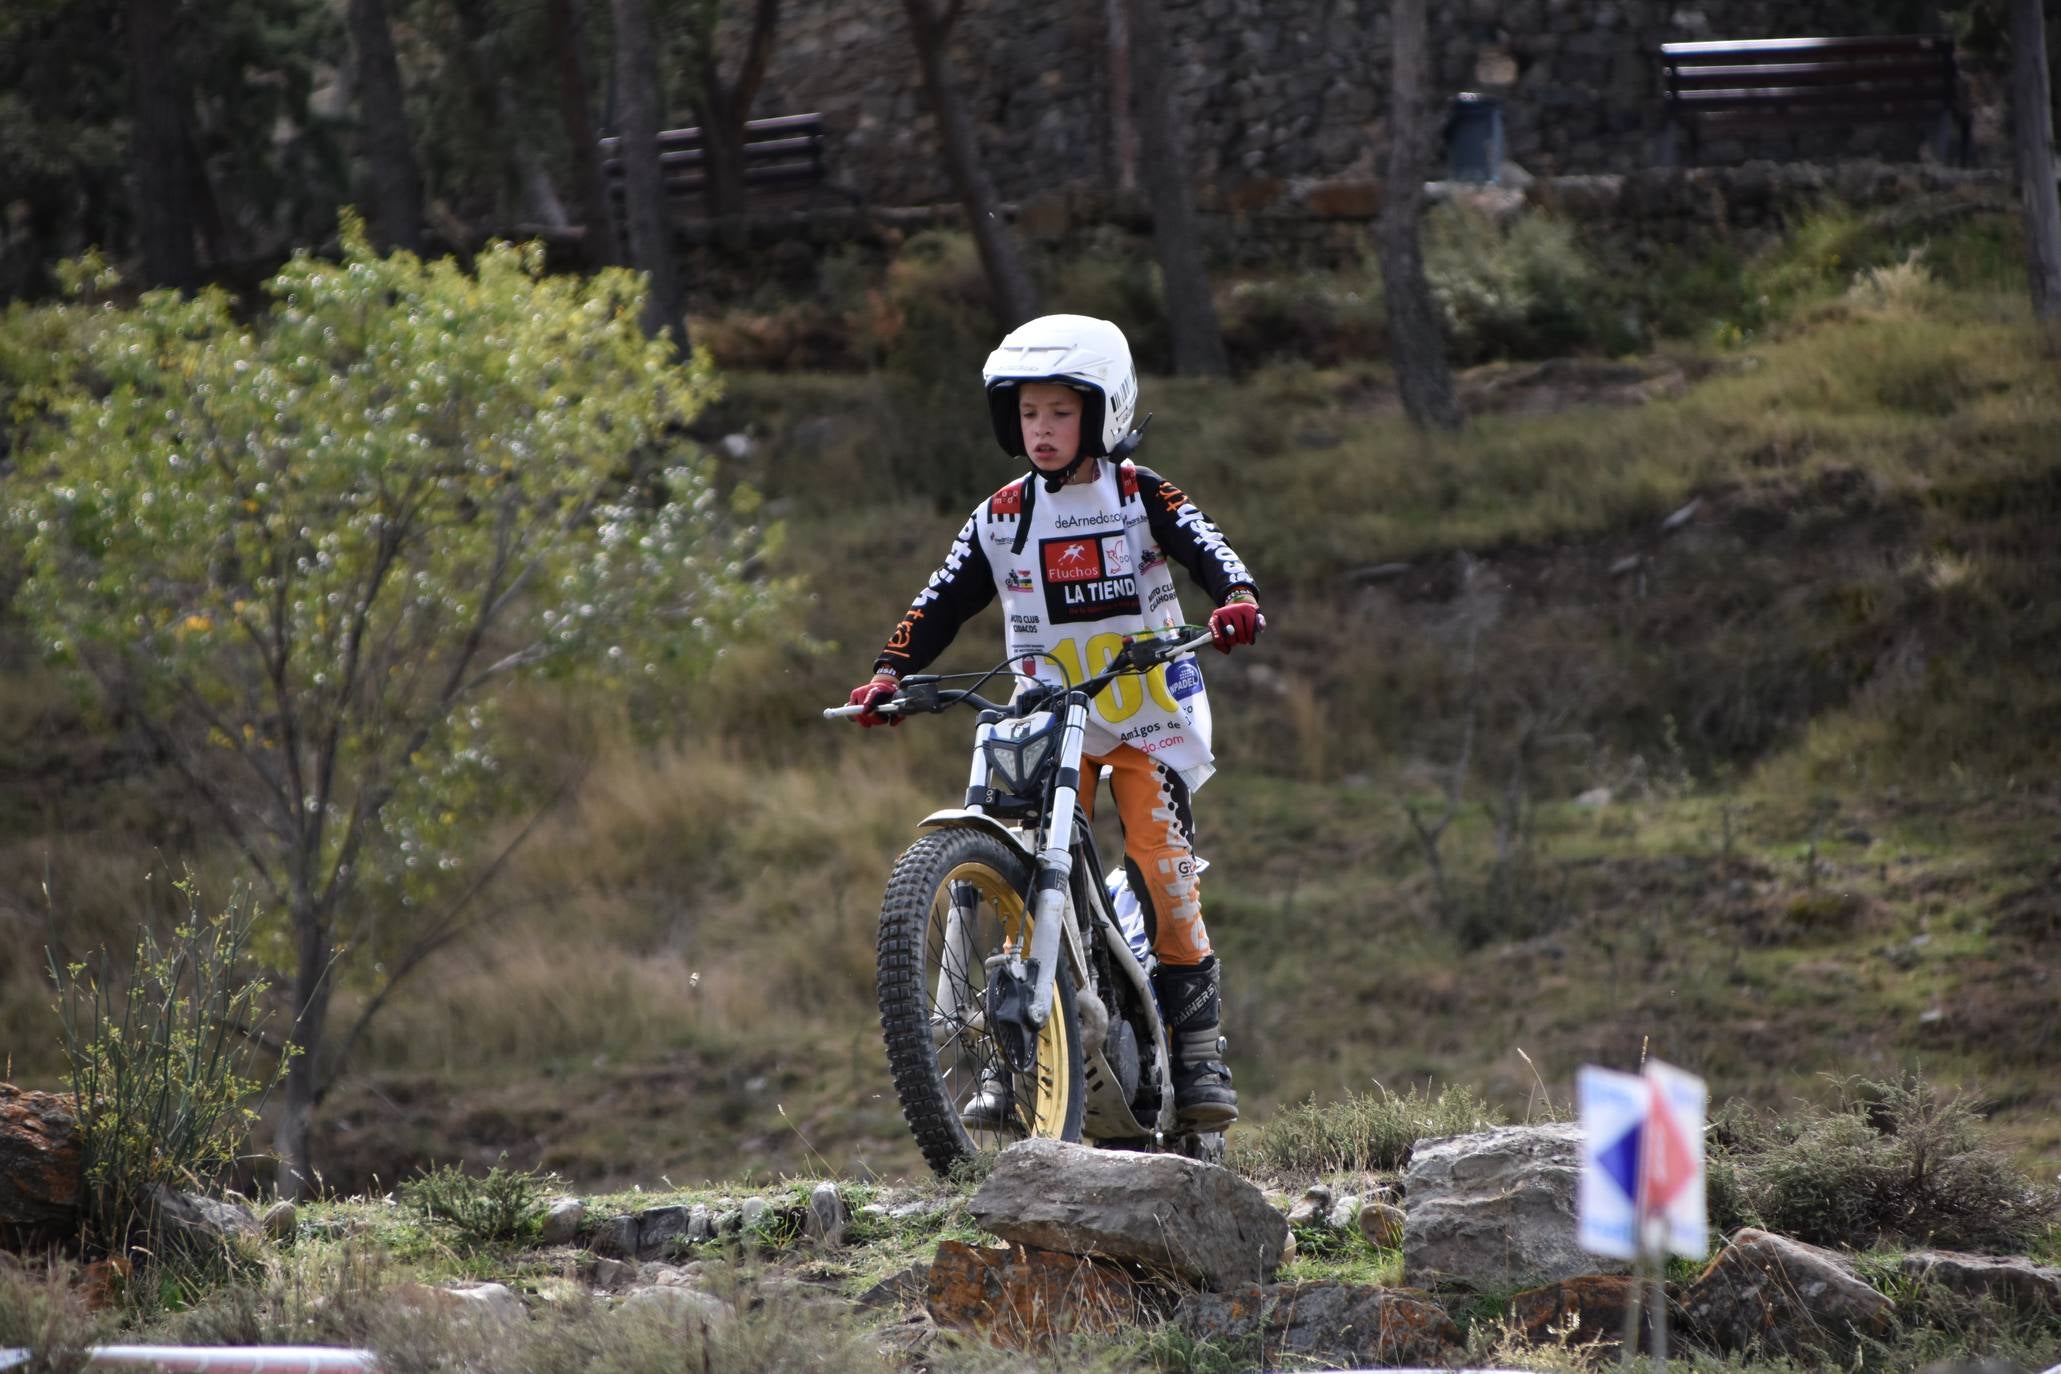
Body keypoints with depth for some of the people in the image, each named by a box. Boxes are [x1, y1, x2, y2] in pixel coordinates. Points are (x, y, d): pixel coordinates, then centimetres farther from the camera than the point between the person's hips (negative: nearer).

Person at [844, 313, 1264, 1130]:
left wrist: (1236, 600, -36)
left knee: (1161, 868, -13)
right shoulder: (1002, 517, 5)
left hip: (1148, 716, -3)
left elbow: (1205, 549, -15)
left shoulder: (1139, 495, -2)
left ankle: (1198, 1046, -3)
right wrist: (889, 673, -12)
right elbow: (943, 601, 2)